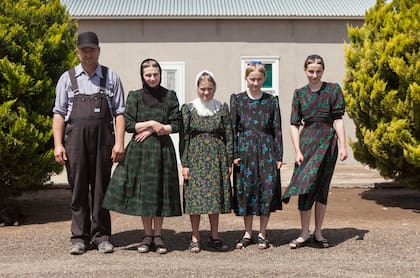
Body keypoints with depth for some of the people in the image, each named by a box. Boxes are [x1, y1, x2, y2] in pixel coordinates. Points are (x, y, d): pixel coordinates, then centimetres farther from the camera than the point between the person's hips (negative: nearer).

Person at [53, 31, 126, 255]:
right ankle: (79, 237, 12)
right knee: (78, 188, 4)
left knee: (100, 187, 4)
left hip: (103, 138, 0)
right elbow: (59, 113, 7)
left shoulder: (111, 77, 9)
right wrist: (58, 144, -2)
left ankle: (101, 235, 14)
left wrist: (119, 142, -5)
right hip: (75, 138, 0)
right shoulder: (67, 78, 10)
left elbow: (119, 112, 4)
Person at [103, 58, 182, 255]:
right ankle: (147, 235, 16)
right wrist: (151, 123, -11)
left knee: (160, 192, 3)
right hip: (140, 150, 0)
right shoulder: (134, 96, 4)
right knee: (142, 191, 3)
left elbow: (176, 125, -1)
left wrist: (152, 131, -9)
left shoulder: (170, 96, 4)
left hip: (162, 149, 0)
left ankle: (157, 236, 14)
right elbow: (128, 125, -3)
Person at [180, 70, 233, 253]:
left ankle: (214, 236, 16)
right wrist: (184, 164, -5)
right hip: (195, 157, -1)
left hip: (216, 158, 1)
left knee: (216, 195, 5)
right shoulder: (188, 109, 3)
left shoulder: (222, 108, 6)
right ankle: (195, 238, 8)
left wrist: (229, 162, 1)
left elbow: (228, 136, 6)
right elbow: (184, 137, 1)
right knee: (194, 195, -1)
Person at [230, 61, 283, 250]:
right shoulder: (237, 99, 4)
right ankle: (247, 233, 17)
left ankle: (262, 233, 12)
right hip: (245, 150, 0)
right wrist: (234, 154, -5)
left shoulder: (271, 100, 6)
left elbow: (277, 129, 5)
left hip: (266, 150, 0)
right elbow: (232, 128, 2)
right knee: (245, 190, 3)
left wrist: (279, 156, 0)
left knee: (268, 189, -1)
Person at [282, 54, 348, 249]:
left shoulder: (333, 89, 2)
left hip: (327, 141, -1)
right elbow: (294, 124, 3)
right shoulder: (299, 93, 7)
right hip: (306, 141, 1)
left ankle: (318, 233, 13)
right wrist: (297, 151, -5)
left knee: (321, 187, 1)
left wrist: (342, 145, -10)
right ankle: (305, 234, 7)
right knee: (305, 187, -1)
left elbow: (338, 119, -2)